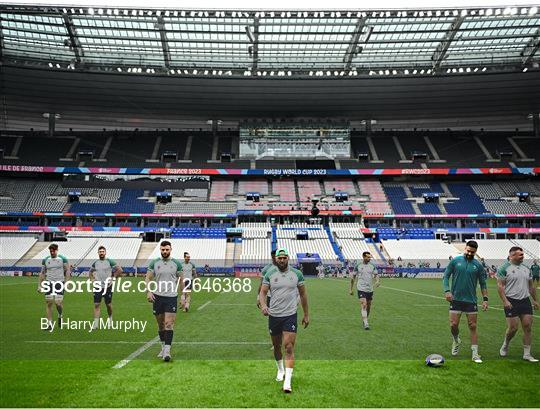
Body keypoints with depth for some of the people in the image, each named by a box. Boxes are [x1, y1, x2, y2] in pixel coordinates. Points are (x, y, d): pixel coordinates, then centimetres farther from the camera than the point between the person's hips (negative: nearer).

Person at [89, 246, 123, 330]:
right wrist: (92, 279, 8)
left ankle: (110, 317, 35)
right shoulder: (95, 263, 6)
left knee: (108, 304, 9)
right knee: (96, 305, -3)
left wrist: (112, 277, -8)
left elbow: (119, 270, -5)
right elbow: (90, 272, 23)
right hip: (98, 287, 3)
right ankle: (95, 323, -1)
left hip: (107, 286, -3)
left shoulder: (110, 262, -5)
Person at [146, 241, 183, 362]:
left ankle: (167, 351, -10)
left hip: (172, 297, -2)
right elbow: (148, 278, 3)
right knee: (160, 324, 11)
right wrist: (148, 291, -12)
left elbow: (181, 279, 10)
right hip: (157, 296, 2)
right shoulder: (154, 263, 4)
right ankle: (163, 347, 27)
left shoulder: (176, 263, 3)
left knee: (169, 323, -10)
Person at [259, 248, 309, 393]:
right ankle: (280, 370, 42)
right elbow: (263, 291, -3)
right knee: (276, 346, 16)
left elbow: (303, 294, 8)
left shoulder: (297, 274, 0)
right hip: (273, 315, 2)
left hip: (290, 315, -2)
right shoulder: (269, 274, -1)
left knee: (289, 347, -11)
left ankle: (287, 382, -8)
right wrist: (263, 305, -24)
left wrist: (306, 314, 10)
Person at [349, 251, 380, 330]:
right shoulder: (358, 266, -1)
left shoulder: (372, 266, 6)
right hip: (361, 289, -4)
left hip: (370, 289, 4)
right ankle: (366, 324, -17)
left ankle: (364, 320, 33)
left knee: (368, 306, 11)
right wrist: (351, 289, 8)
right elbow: (353, 277, 6)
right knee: (363, 305, -16)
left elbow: (376, 275, 1)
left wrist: (377, 281, -23)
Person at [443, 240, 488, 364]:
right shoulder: (455, 261, 0)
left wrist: (485, 299, -2)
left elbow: (483, 283, 8)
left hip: (471, 300, 1)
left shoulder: (478, 265, 3)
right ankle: (456, 341, 28)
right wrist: (447, 291, -12)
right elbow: (446, 276, 2)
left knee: (473, 327, 2)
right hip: (456, 299, -1)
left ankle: (475, 354, 9)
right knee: (453, 325, -3)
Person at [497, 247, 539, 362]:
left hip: (525, 301, 6)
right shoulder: (504, 268, -7)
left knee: (528, 327, 2)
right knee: (513, 328, -5)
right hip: (511, 302, -6)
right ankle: (505, 346, 23)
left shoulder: (526, 268, 13)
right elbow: (500, 285, -11)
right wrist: (505, 301, -18)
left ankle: (527, 354, 11)